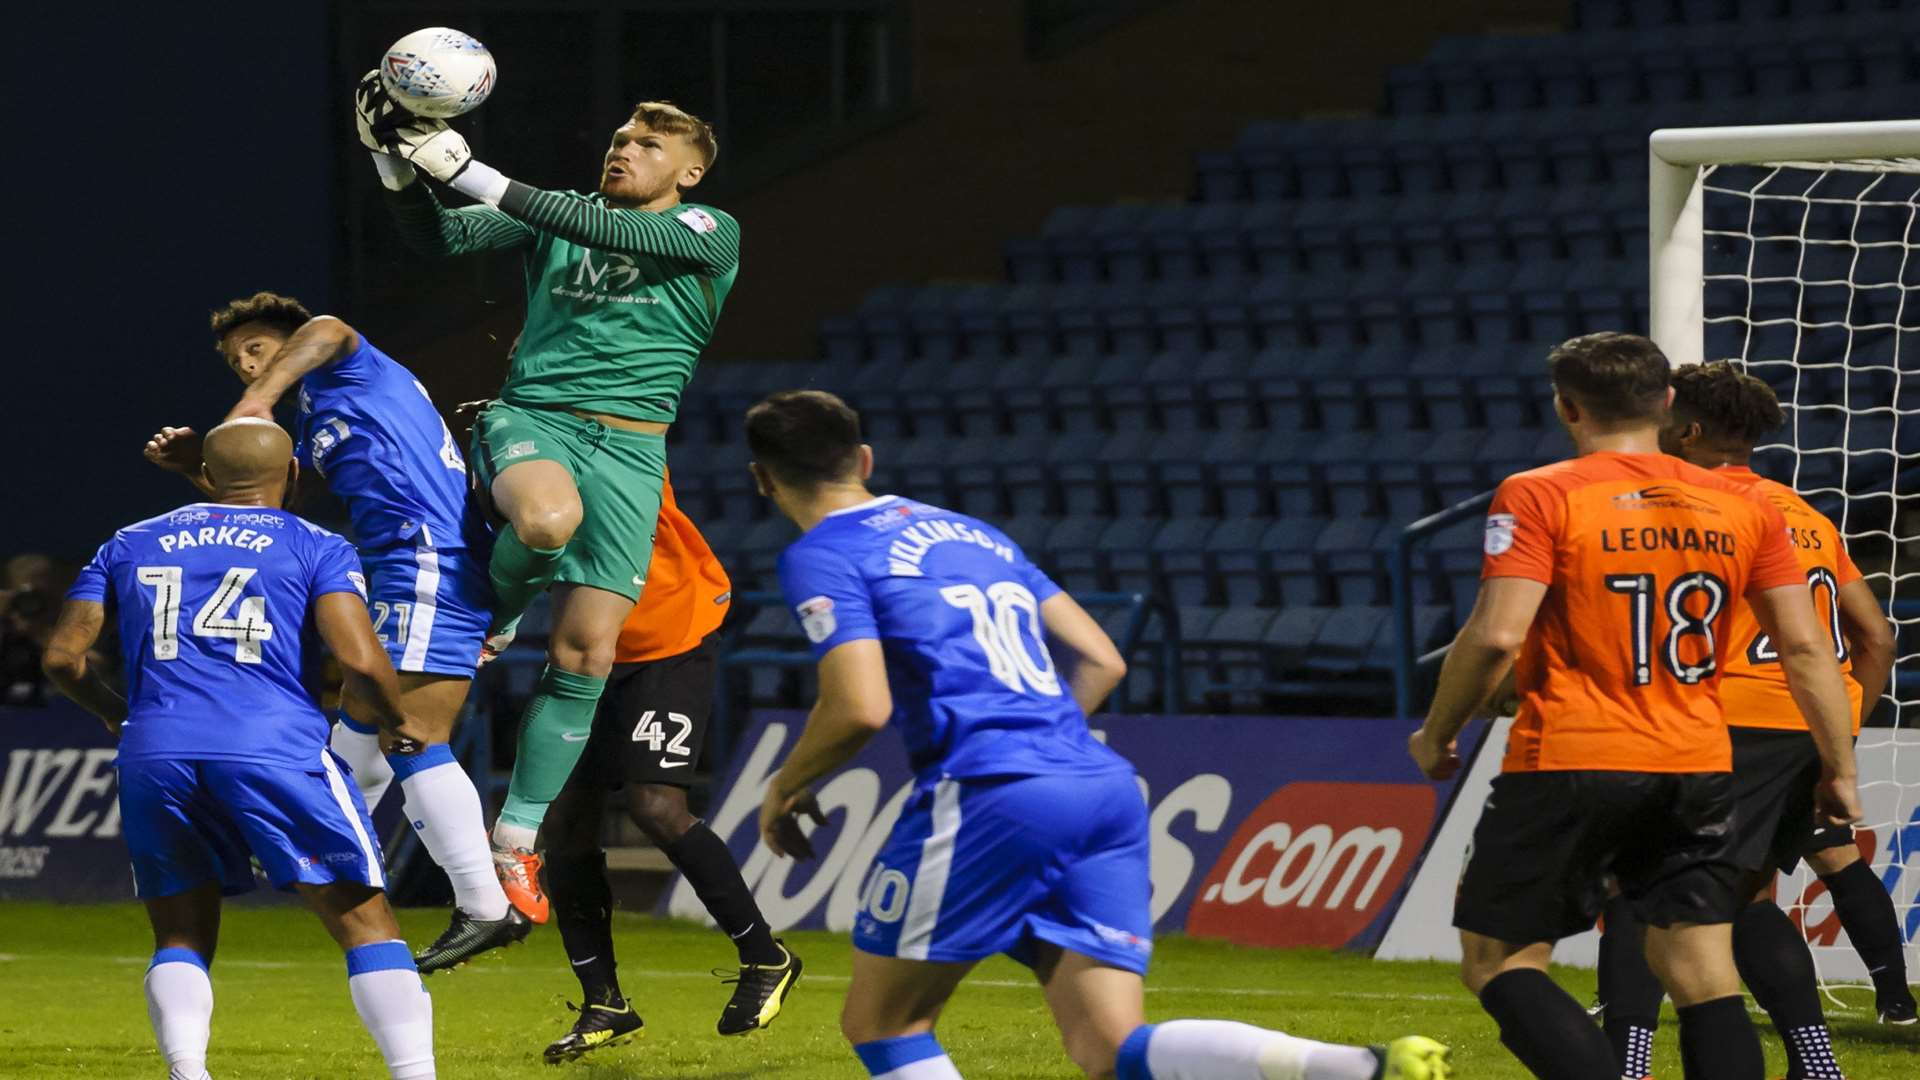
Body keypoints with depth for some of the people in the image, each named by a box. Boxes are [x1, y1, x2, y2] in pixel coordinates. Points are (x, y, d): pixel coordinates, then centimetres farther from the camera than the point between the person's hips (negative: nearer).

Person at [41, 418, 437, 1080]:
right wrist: (397, 722, 17)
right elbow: (359, 659, -3)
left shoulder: (129, 546, 21)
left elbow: (63, 658, 18)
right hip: (274, 746, -3)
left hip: (153, 753, 3)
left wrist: (114, 713, 36)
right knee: (365, 923, 3)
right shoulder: (315, 547, 11)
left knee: (181, 940, 15)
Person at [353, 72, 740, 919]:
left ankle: (516, 843, 5)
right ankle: (493, 617, -2)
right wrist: (399, 165, -13)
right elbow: (440, 236, 7)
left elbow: (608, 232, -12)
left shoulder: (708, 234, 4)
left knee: (585, 654, -7)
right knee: (547, 519, -37)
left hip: (628, 444, 0)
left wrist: (470, 171, -16)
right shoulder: (558, 211, 15)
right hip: (528, 416, 0)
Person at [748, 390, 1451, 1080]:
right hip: (1107, 787, 7)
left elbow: (861, 707, -10)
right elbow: (1101, 662, 22)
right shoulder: (975, 533, 26)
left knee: (879, 1022, 9)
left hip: (990, 794, -7)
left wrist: (786, 788, 8)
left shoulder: (820, 557, 3)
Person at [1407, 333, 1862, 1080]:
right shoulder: (1743, 507, 7)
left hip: (1568, 769, -4)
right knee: (1705, 982, 6)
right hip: (1698, 770, 5)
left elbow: (1495, 636, -16)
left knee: (1498, 963, 4)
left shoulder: (1539, 498, -7)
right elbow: (1805, 646, 4)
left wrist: (1435, 736, -2)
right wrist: (1839, 770, 11)